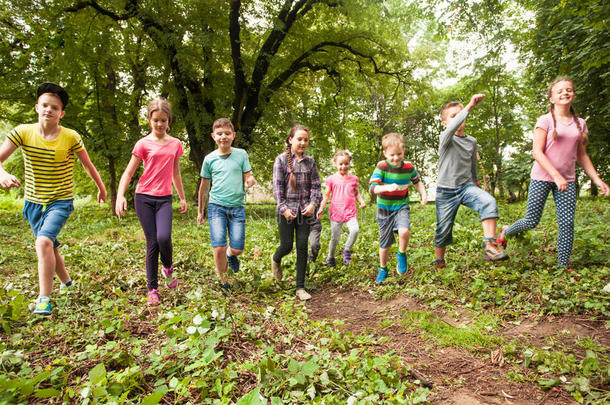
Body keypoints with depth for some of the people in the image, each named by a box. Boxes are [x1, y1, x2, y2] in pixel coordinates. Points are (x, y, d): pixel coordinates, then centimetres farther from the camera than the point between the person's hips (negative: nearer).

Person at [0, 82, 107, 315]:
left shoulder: (71, 138, -12)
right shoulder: (23, 132, -8)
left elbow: (87, 164, 1)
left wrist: (101, 188, 13)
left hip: (60, 201, -4)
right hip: (33, 202, 4)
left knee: (44, 242, -25)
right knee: (50, 248, 17)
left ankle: (44, 299, -14)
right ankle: (66, 283, 42)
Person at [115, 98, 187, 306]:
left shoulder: (175, 144, 10)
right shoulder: (143, 144, 0)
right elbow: (128, 173, 0)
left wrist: (182, 198, 22)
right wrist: (120, 196, -15)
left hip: (164, 199, 2)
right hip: (144, 197, -1)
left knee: (163, 237, -20)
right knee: (152, 242, -2)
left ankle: (168, 268, 13)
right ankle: (152, 289, 12)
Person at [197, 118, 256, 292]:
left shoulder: (241, 154, 3)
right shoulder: (210, 159, 3)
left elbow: (248, 177, 6)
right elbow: (204, 186, 13)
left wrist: (251, 180, -20)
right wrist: (200, 212, 18)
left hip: (237, 207, 1)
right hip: (216, 206, 0)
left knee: (237, 249, -2)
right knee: (219, 248, -10)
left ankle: (230, 254, 37)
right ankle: (223, 282, 13)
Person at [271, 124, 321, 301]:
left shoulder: (310, 161, 6)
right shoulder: (281, 159, -3)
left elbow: (316, 185, 6)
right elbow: (277, 187, -6)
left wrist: (313, 204, -9)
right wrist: (284, 208, -13)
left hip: (304, 210, 3)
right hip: (286, 210, -2)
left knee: (302, 247, 2)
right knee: (286, 246, 4)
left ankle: (300, 287, 12)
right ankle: (276, 259, 42)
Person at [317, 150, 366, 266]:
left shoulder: (353, 179, 8)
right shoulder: (331, 179, 1)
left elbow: (356, 194, 17)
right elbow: (326, 195, 6)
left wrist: (361, 202, -1)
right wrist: (321, 208, -4)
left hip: (351, 213, 1)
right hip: (336, 213, -1)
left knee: (355, 230, -24)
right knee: (335, 238, 4)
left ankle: (347, 250, 1)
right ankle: (330, 257, 30)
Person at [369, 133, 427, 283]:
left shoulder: (409, 167, -5)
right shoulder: (381, 166, -15)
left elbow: (417, 182, 14)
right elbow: (372, 187, -25)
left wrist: (423, 193, -2)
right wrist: (388, 187, -42)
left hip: (401, 206, 1)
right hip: (384, 209, -1)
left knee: (404, 231, -30)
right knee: (385, 243, 11)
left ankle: (402, 254, 2)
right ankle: (383, 268, 36)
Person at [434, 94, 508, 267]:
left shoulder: (472, 141, 8)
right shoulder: (445, 138, -8)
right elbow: (453, 127, -33)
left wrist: (476, 182, 35)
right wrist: (469, 106, -36)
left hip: (466, 187, 3)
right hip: (446, 191, -3)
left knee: (489, 201, -29)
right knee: (443, 231, 4)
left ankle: (489, 246, -31)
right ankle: (440, 263, 27)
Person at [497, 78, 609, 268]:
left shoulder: (580, 123, 10)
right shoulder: (546, 120, -5)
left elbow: (581, 156, 17)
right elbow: (537, 152, -12)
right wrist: (556, 175, -19)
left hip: (567, 180, 4)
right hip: (542, 178, -4)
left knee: (567, 223, -3)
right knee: (531, 221, -1)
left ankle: (563, 265, 7)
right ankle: (506, 232, 29)